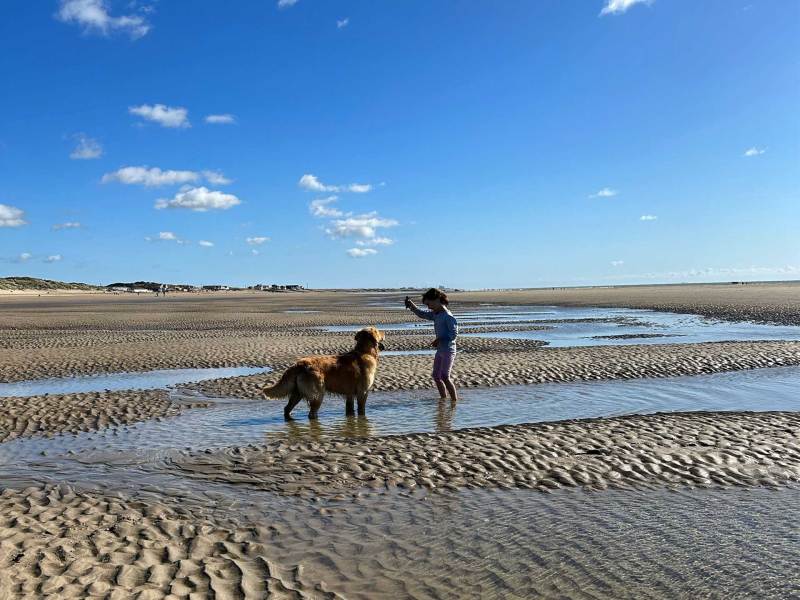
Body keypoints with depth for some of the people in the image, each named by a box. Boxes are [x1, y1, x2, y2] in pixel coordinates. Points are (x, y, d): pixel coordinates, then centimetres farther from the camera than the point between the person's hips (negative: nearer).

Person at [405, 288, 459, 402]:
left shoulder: (448, 316, -15)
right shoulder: (435, 314, 11)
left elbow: (454, 334, -18)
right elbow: (422, 314, 20)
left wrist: (440, 340, -23)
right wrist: (411, 305, 5)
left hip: (448, 350, -9)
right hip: (440, 350, 9)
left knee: (445, 377, -14)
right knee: (436, 376, 13)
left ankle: (455, 401, -9)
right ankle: (444, 399, 23)